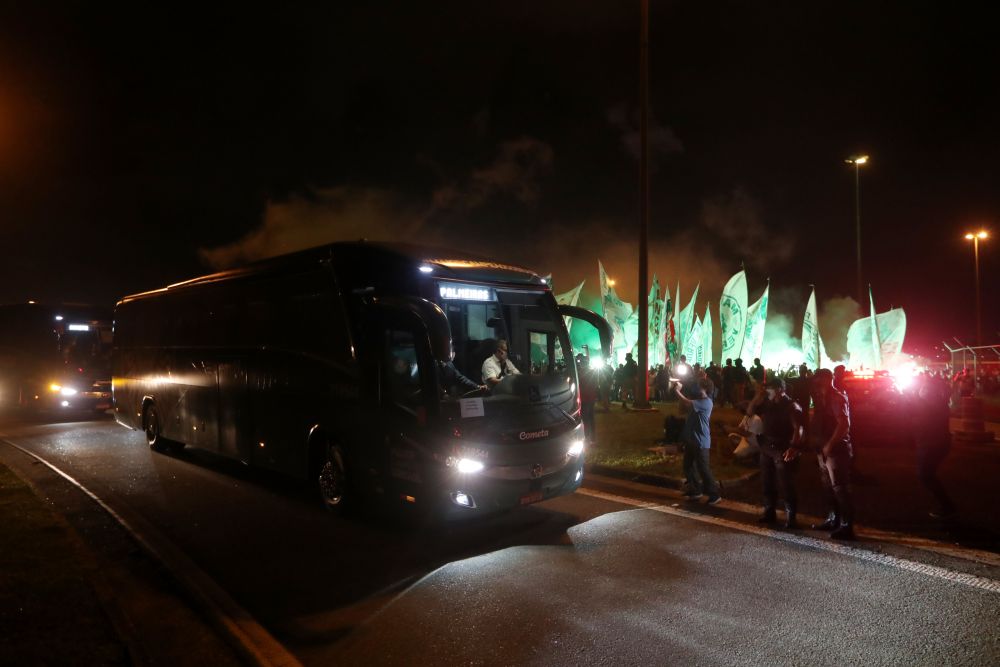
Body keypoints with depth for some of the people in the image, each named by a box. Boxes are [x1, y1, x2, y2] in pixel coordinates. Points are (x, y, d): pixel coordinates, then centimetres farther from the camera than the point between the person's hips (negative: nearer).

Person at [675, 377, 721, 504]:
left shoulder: (706, 402, -18)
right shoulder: (698, 400, 15)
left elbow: (688, 403, -28)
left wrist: (677, 390, -17)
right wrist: (679, 390, -1)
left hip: (701, 442, -10)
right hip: (691, 440, 10)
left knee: (703, 469, -6)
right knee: (688, 467, 15)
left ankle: (714, 494, 3)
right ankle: (695, 490, 27)